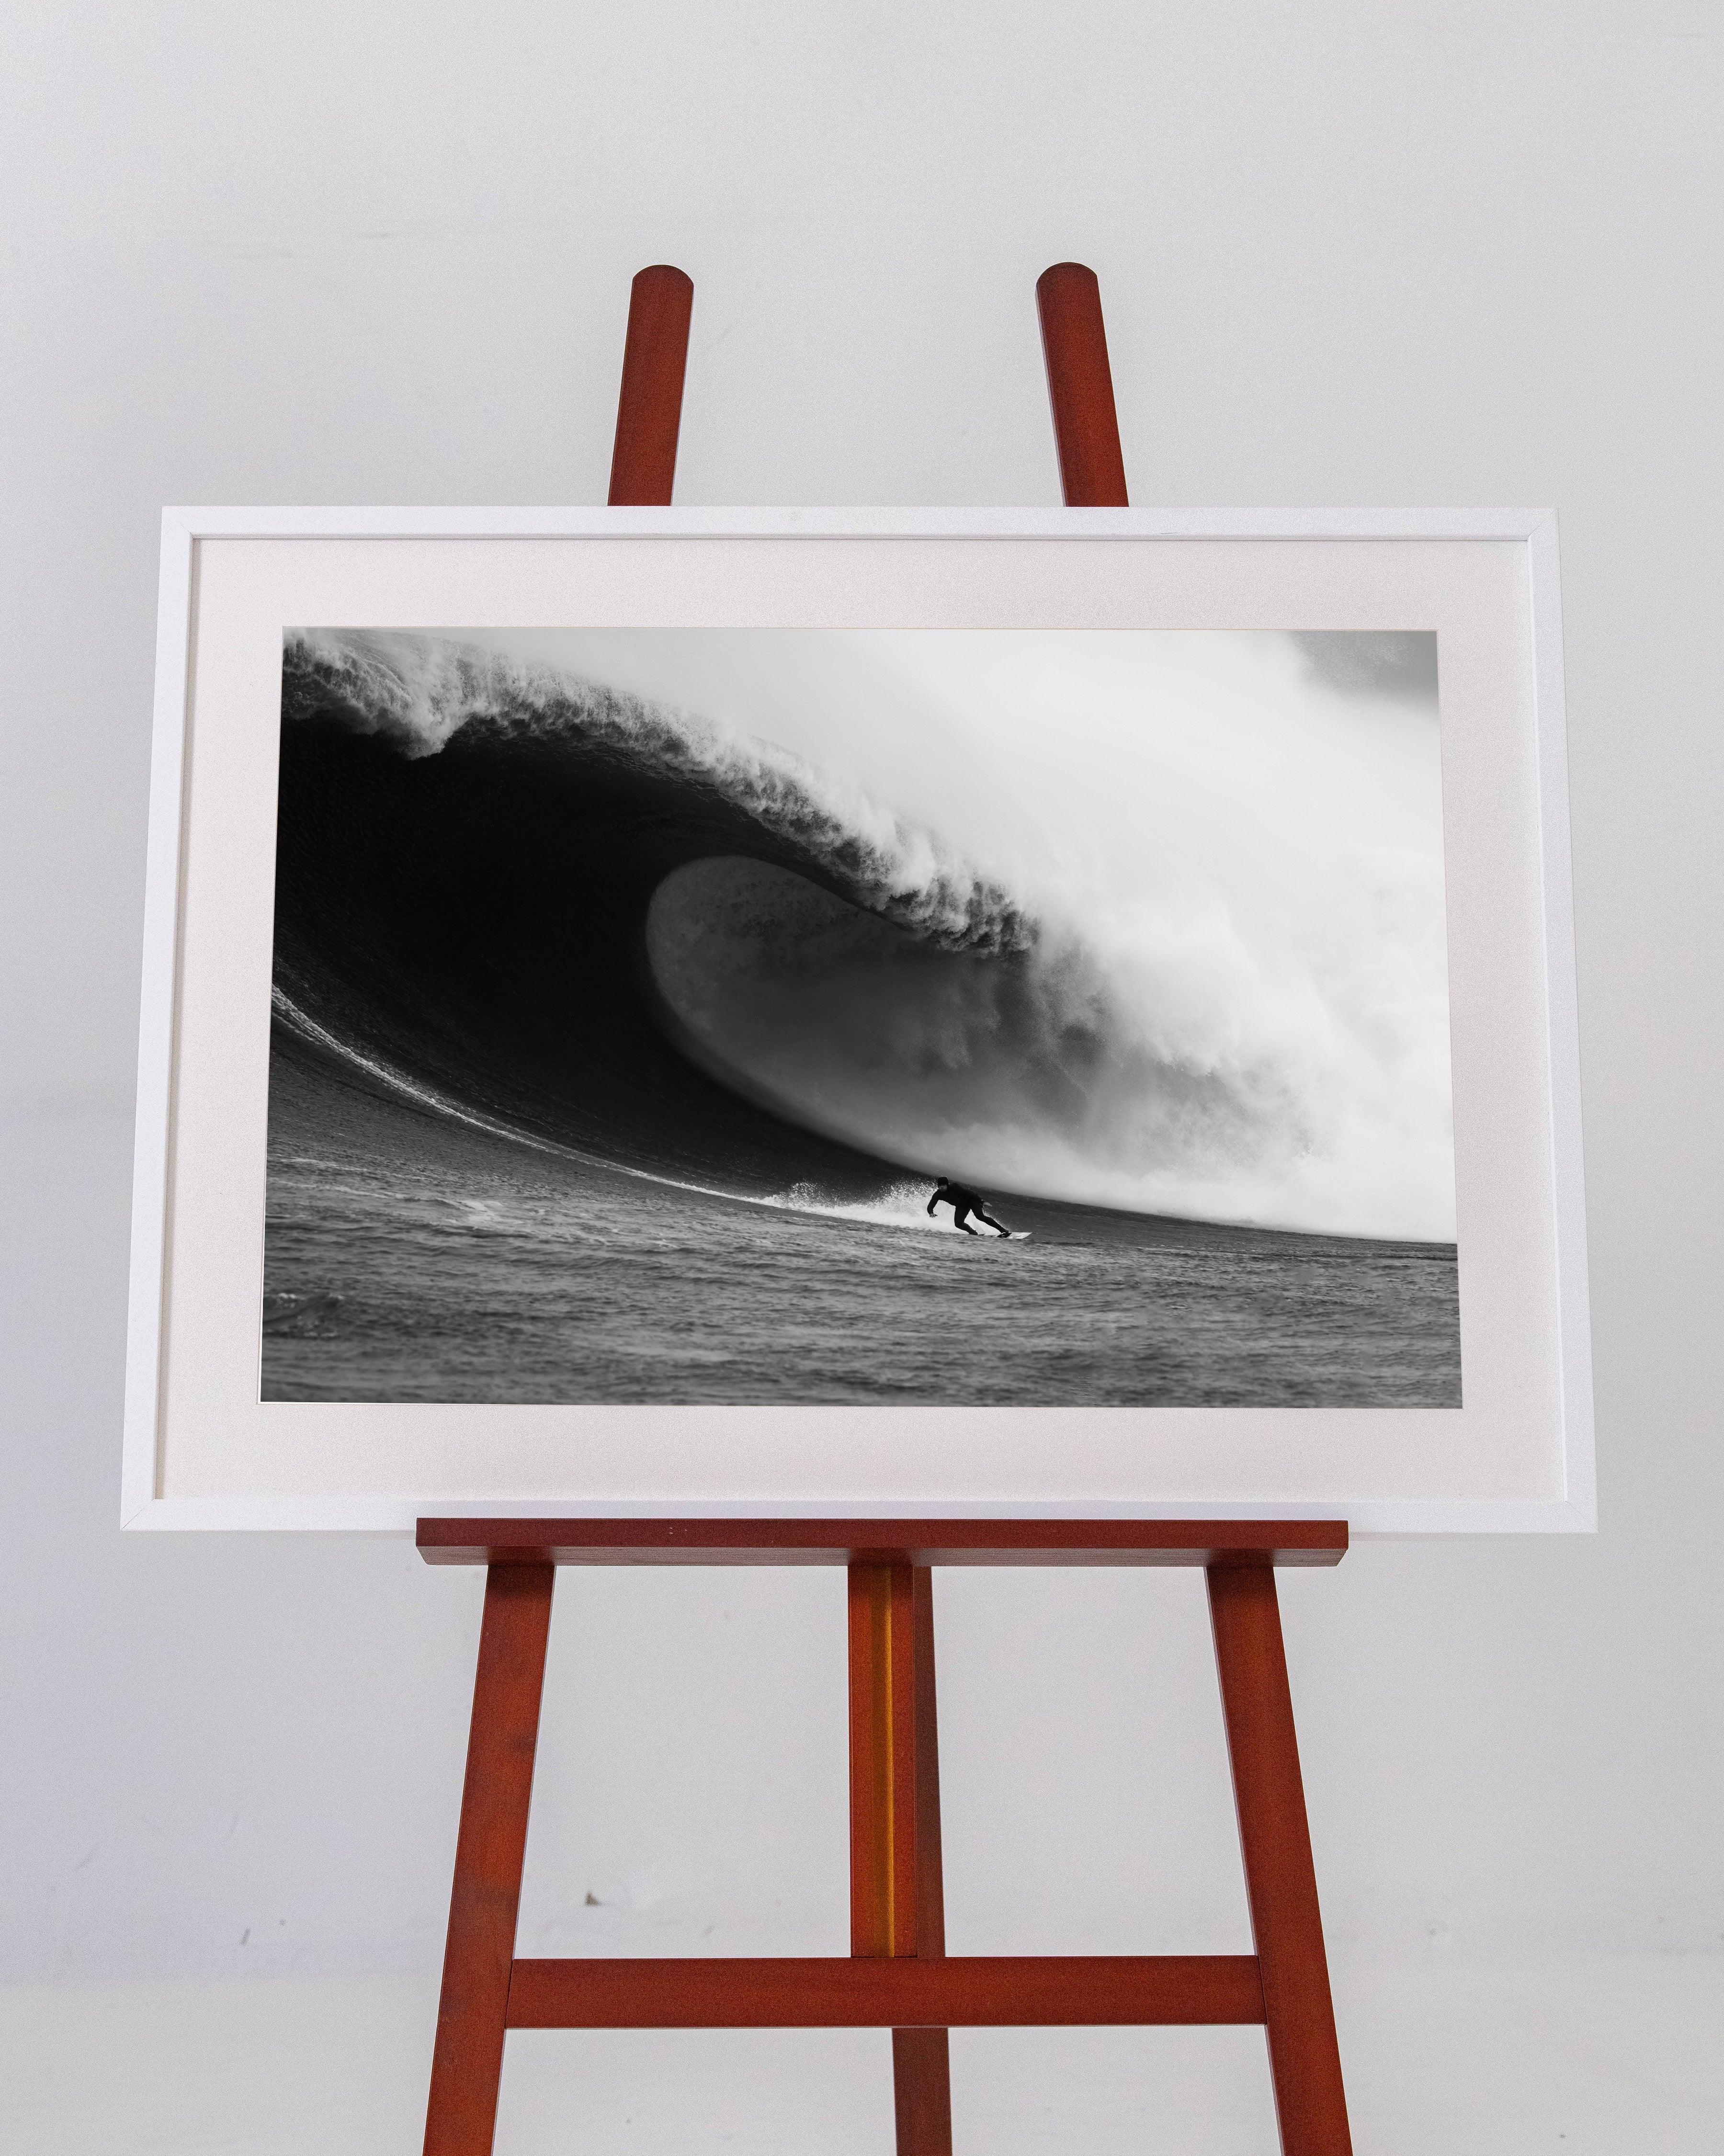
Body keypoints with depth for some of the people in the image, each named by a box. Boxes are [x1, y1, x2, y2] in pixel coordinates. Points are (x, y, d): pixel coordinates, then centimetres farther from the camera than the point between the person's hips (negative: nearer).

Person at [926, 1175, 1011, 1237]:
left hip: (971, 1200, -5)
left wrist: (982, 1202, -26)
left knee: (980, 1216, -26)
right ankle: (974, 1234, 3)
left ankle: (1003, 1230, -25)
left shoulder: (955, 1187, -29)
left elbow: (968, 1193, -26)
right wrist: (931, 1213, -41)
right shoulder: (938, 1195, -16)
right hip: (961, 1206, 5)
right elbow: (930, 1206, -17)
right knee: (958, 1224, -18)